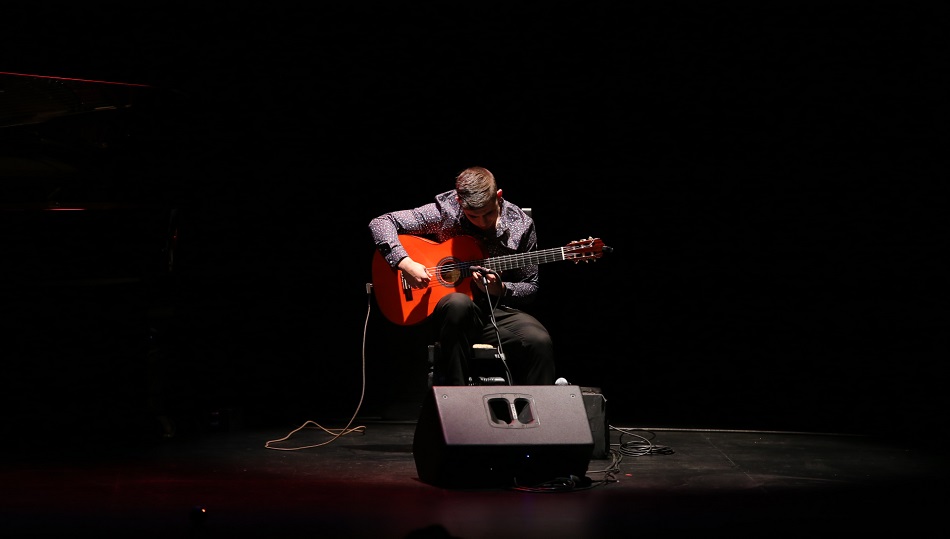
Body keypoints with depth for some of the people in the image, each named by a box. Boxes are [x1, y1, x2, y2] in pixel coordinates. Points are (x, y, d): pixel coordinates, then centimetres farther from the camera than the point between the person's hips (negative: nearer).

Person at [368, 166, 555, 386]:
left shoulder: (521, 226, -2)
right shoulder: (444, 212, -8)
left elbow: (530, 288, 6)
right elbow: (380, 223, -8)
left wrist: (499, 289, -15)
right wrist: (405, 263, -23)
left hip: (498, 309, 1)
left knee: (540, 341, -30)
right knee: (459, 302, -39)